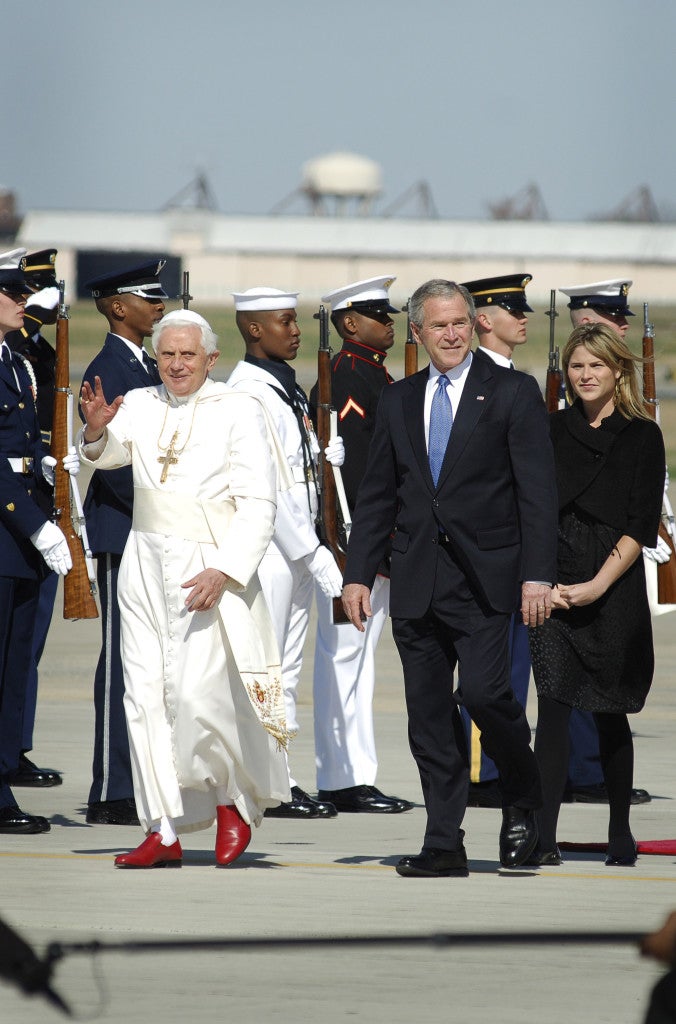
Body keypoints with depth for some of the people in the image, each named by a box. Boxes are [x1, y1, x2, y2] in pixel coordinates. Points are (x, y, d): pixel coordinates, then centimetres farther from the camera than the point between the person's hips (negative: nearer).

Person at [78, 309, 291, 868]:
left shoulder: (239, 412, -4)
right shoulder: (140, 404, 10)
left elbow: (258, 506, -9)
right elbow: (109, 454, -4)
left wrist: (225, 571, -20)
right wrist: (96, 431, -27)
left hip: (209, 566, -5)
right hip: (146, 561, 5)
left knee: (195, 691, -14)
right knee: (146, 693, 1)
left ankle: (233, 800, 10)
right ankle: (164, 833, 4)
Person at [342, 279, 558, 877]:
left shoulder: (512, 392, 0)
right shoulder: (398, 401, 13)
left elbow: (538, 490, -5)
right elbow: (377, 495, 16)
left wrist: (538, 574, -13)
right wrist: (359, 574, 8)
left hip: (482, 576, -4)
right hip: (416, 579, 4)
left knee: (483, 692, -17)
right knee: (430, 717, 3)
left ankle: (523, 801, 9)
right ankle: (444, 846, 7)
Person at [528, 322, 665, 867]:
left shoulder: (642, 436, 3)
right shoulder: (552, 430, 9)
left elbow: (642, 523, -3)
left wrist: (597, 586, -11)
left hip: (615, 587, -1)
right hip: (554, 588, 1)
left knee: (611, 714, 7)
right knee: (553, 707, -9)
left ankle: (620, 833, 21)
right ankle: (543, 837, -15)